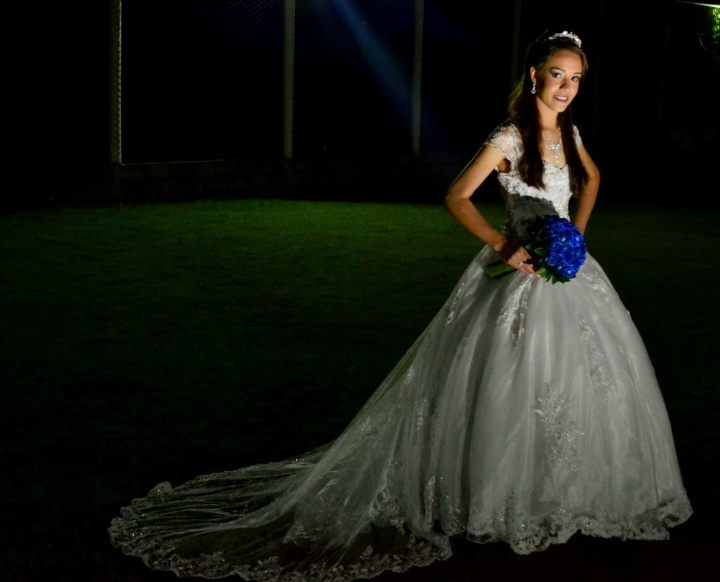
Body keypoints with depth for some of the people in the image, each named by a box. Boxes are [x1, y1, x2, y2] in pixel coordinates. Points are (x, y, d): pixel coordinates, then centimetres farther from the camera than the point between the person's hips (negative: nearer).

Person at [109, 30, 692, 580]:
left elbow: (591, 178, 26)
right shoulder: (509, 138, -14)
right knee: (509, 388, -2)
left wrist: (578, 231, 12)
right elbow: (457, 198, -14)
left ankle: (557, 495, 32)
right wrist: (503, 245, -20)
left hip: (569, 275, 8)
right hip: (523, 277, -8)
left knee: (578, 381, 14)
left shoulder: (568, 131, 7)